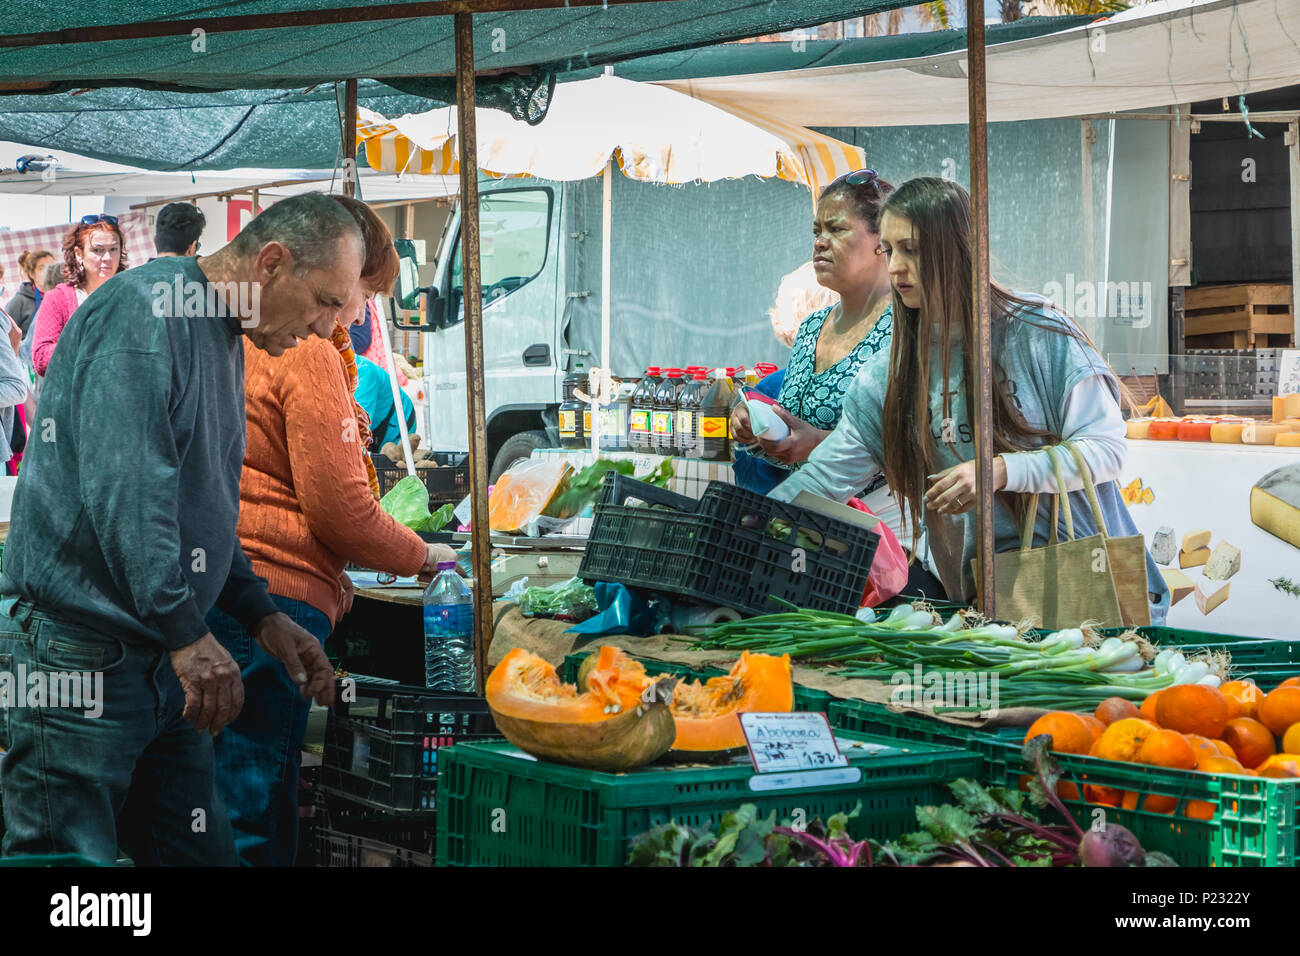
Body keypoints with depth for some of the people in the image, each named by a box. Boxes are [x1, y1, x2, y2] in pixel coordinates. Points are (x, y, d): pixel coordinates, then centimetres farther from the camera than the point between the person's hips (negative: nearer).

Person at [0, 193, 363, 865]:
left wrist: (261, 616, 15)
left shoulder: (223, 338, 18)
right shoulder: (146, 309, -15)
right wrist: (186, 632, -24)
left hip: (165, 658, 10)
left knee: (199, 853, 8)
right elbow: (123, 485, -25)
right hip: (78, 651, -10)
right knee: (68, 857, -6)